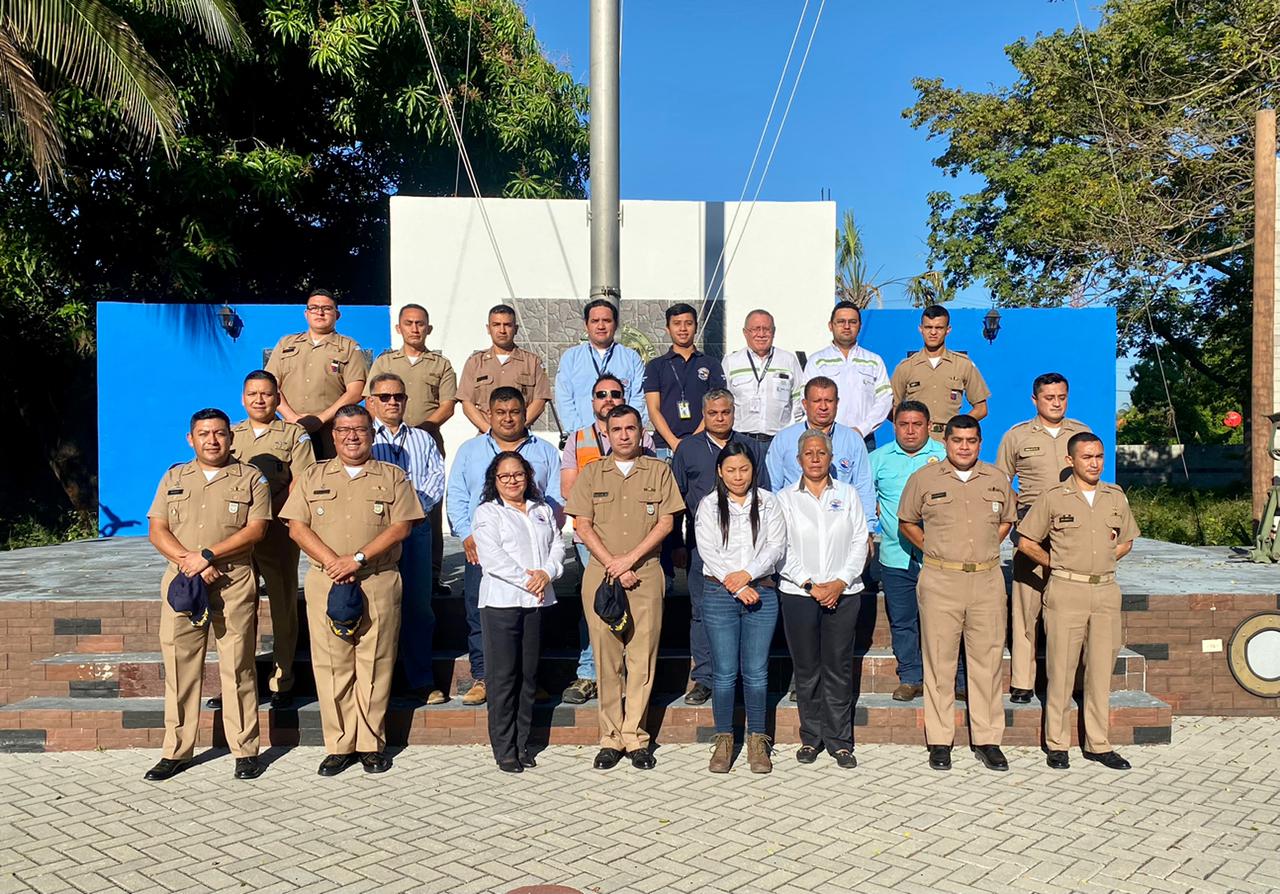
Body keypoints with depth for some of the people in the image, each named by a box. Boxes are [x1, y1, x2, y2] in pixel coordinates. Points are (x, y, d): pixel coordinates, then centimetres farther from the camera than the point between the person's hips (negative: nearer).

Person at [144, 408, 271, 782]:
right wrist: (189, 560, -10)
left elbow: (256, 529, -6)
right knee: (179, 667, 6)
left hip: (234, 584, -3)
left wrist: (208, 554, -15)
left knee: (237, 667, 0)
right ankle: (176, 751, 17)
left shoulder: (251, 478, 5)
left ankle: (245, 751, 8)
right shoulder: (174, 478, 14)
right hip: (181, 582, 3)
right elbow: (157, 531, 6)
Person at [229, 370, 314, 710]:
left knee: (283, 608, 2)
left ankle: (282, 683, 11)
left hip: (278, 532, -3)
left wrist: (266, 514, -15)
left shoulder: (294, 434, 6)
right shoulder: (230, 434, 16)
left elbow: (299, 485, -4)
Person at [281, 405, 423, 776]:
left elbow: (401, 526, -3)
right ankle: (338, 745, 11)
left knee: (375, 664, 2)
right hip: (325, 582, 1)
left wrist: (357, 558, -13)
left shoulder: (393, 477, 9)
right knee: (331, 664, 2)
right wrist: (332, 562, -11)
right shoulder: (313, 477, 13)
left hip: (379, 582, -1)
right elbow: (297, 527, 4)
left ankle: (372, 744, 12)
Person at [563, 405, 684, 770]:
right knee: (606, 657, 0)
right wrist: (612, 566, -6)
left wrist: (629, 558, -8)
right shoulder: (592, 473, 12)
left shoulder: (659, 471, 10)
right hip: (600, 575, 1)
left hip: (646, 574, 0)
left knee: (642, 657, -1)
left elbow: (666, 522, 2)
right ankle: (610, 738, 7)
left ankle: (635, 738, 6)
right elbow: (583, 525, 4)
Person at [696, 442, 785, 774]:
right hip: (719, 595, -1)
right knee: (725, 672, 2)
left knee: (756, 672, 3)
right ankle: (724, 740, 15)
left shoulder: (767, 503, 8)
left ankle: (757, 741, 14)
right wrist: (737, 587, -12)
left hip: (761, 594, 1)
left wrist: (747, 574, -13)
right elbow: (708, 551, -3)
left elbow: (776, 545, 0)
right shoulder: (709, 505, 5)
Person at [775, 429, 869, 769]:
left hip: (843, 594, 1)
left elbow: (859, 543, 4)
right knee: (806, 668, 5)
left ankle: (840, 741, 12)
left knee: (839, 668, 2)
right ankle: (811, 737, 17)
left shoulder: (847, 494, 9)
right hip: (798, 594, 0)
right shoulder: (785, 497, 5)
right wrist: (810, 585, -9)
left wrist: (840, 582, -8)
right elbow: (781, 549, -1)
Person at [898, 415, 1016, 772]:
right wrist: (934, 550, 4)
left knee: (987, 660, 6)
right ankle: (939, 741, 11)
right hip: (940, 581, -2)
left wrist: (984, 549, 10)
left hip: (987, 580, 2)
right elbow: (906, 523, 12)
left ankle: (987, 740, 16)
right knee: (940, 661, 2)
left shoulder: (997, 479, 9)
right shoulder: (923, 479, 2)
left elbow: (1006, 521, 22)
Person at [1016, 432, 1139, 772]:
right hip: (1066, 591, -4)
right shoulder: (1053, 497, -2)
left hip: (1106, 591, 4)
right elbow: (1026, 542, 2)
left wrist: (1103, 562, 9)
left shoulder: (1116, 497, 9)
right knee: (1061, 669, 0)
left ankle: (1098, 744, 19)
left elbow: (1126, 541, 22)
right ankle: (1057, 744, 10)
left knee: (1101, 668, 9)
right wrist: (1058, 565, 4)